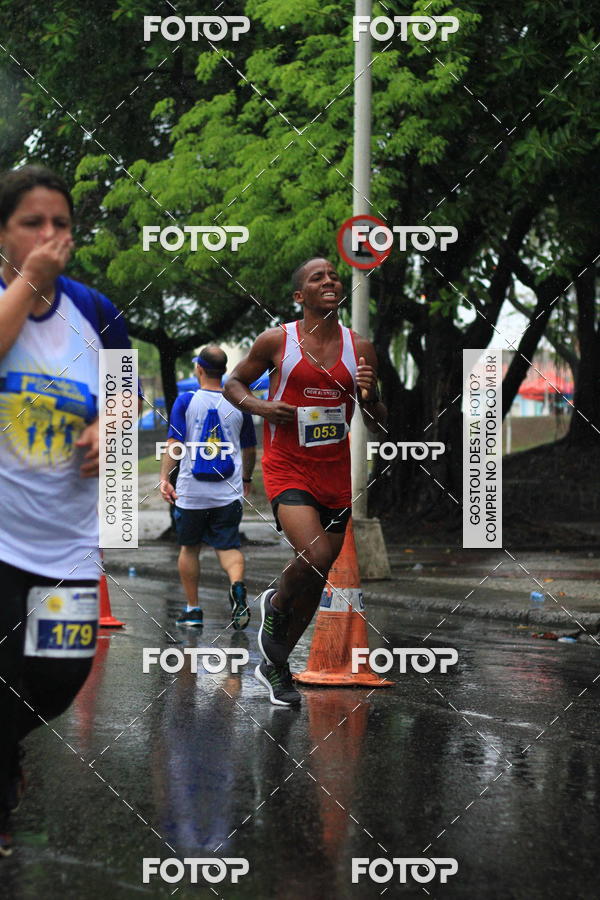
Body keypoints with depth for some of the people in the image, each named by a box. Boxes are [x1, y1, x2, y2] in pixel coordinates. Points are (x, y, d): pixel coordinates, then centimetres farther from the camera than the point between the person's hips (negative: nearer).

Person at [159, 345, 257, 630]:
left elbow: (173, 443, -10)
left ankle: (193, 609, 17)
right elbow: (250, 450, 14)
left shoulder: (185, 401, -3)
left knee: (189, 548, 13)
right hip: (229, 493, 1)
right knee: (228, 546, 5)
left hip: (191, 491, -1)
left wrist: (164, 479, -8)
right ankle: (237, 585, -25)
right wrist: (246, 479, 29)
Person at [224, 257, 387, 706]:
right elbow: (233, 383, 9)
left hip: (336, 471, 4)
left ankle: (274, 666, 29)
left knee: (318, 578, 10)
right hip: (287, 468, -4)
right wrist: (260, 407, -11)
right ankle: (276, 606, 8)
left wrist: (370, 396, -13)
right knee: (316, 556, -25)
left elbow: (379, 424, 9)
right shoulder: (276, 341, -4)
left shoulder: (360, 347, 4)